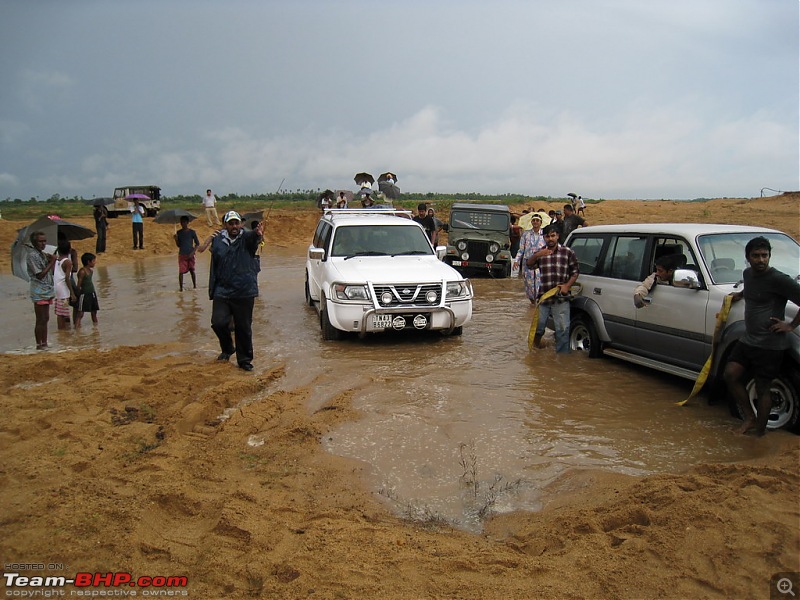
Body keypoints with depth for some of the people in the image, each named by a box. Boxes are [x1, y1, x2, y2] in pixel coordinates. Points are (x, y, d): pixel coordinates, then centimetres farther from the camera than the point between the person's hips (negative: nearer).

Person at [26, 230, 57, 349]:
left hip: (47, 291, 8)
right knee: (40, 321, -4)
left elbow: (51, 271, 15)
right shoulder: (32, 255, -12)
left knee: (45, 319, 12)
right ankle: (39, 345, 3)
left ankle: (44, 344, 18)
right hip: (39, 293, -8)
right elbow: (40, 275, -17)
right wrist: (52, 262, -15)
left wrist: (52, 261, -1)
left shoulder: (43, 254, 13)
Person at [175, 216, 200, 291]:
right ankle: (181, 287, 0)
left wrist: (193, 252, -10)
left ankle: (195, 286, 22)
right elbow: (178, 245, 7)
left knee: (192, 270, 10)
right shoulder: (179, 233, 4)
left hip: (190, 255, -1)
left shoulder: (192, 232, -1)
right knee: (181, 271, -6)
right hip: (182, 255, 1)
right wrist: (176, 239, -12)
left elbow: (197, 243, 2)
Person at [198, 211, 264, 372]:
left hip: (244, 293, -2)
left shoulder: (246, 238, -3)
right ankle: (227, 348, 23)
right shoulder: (218, 239, 4)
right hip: (222, 292, 2)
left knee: (244, 328, 5)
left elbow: (252, 236, -26)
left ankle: (244, 360, 20)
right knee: (218, 322, -7)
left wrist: (257, 234, -50)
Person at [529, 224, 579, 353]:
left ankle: (562, 354, 8)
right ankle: (537, 338, 43)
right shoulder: (540, 253, 8)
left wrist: (567, 285, -13)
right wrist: (537, 255, -28)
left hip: (561, 298, -2)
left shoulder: (567, 252, 2)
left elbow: (575, 272, 4)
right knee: (538, 324, 13)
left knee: (563, 328, -2)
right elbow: (529, 264, -8)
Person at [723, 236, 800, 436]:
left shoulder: (778, 279, -17)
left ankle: (759, 430, 14)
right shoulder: (748, 274, 8)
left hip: (770, 345, -8)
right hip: (748, 340, 8)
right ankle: (750, 417, 15)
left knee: (763, 388, 1)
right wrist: (739, 295, 17)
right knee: (730, 375, 1)